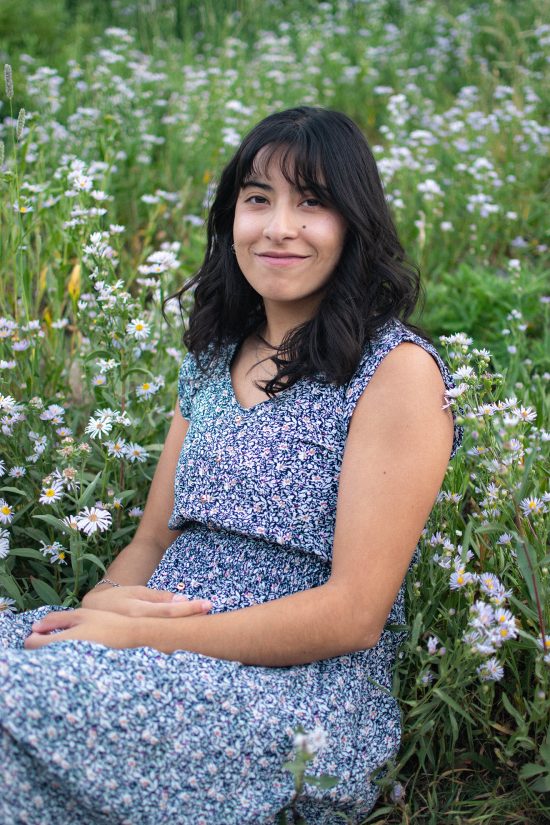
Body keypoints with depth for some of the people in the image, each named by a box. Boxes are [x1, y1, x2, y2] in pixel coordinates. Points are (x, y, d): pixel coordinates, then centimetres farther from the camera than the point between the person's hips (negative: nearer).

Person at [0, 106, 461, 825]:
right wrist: (108, 603, -10)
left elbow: (355, 615, -13)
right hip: (170, 671, 6)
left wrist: (136, 635, -16)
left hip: (314, 691, -6)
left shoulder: (398, 369, -7)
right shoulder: (211, 361, 16)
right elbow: (152, 541, 15)